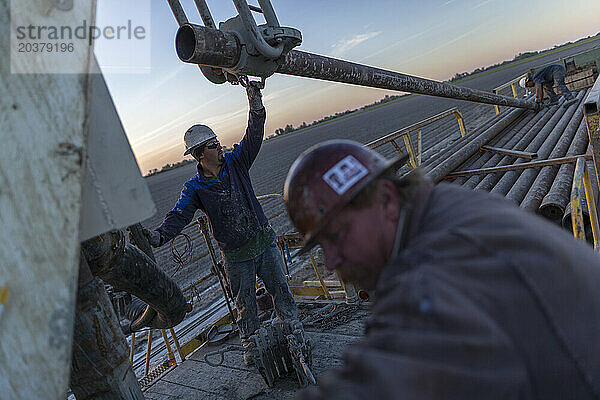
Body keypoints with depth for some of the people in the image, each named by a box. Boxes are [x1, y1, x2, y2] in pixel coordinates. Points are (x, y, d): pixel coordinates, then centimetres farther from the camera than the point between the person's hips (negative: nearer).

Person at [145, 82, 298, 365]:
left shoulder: (235, 162, -1)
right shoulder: (194, 188, -7)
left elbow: (254, 134, -8)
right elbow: (179, 215, -16)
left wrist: (255, 101, -20)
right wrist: (160, 235, -35)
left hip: (264, 241, 2)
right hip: (236, 255, -2)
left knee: (280, 290, 13)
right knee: (245, 303, 12)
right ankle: (250, 345, 33)